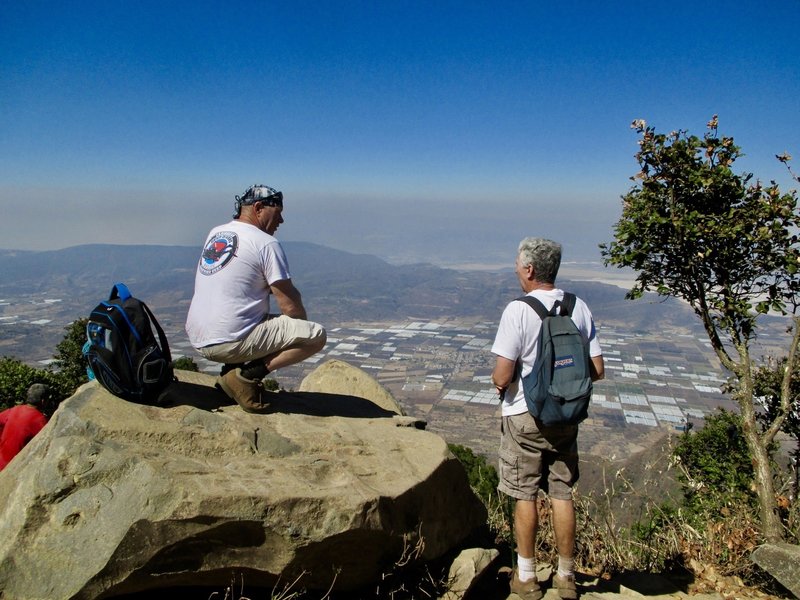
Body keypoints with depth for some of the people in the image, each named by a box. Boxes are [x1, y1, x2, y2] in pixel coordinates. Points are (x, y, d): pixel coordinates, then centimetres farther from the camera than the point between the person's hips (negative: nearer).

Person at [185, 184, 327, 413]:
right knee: (316, 335, -7)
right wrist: (304, 326, 10)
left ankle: (233, 369, 12)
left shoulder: (215, 234, 14)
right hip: (229, 343, -8)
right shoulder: (267, 243, -9)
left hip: (197, 340, 9)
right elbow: (290, 306, -10)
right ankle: (249, 374, -10)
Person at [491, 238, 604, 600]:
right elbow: (597, 370, 0)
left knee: (525, 496, 10)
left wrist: (498, 382, 2)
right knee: (562, 494, 15)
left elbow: (502, 378, -21)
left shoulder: (518, 311, -19)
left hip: (524, 417, -4)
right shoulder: (579, 308, -3)